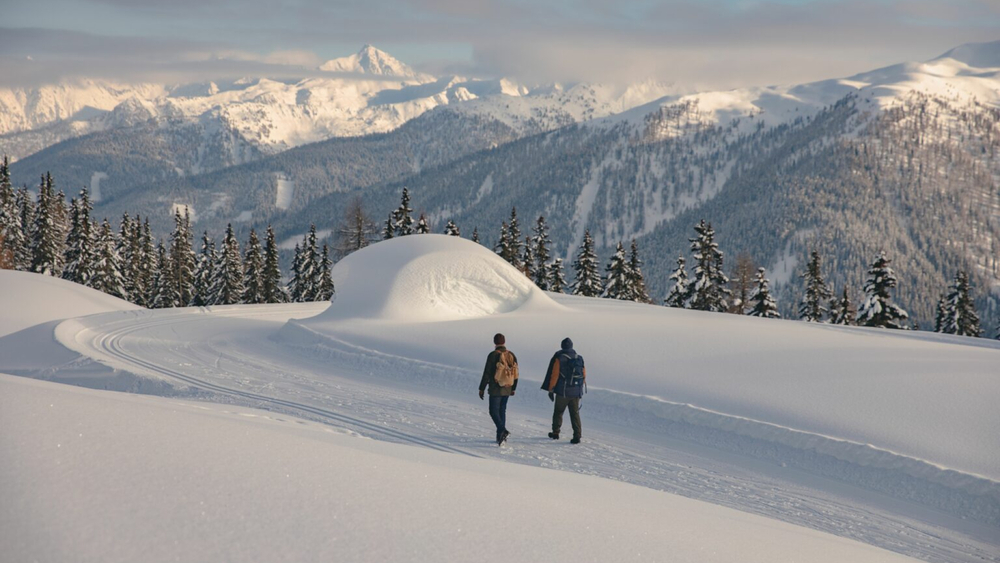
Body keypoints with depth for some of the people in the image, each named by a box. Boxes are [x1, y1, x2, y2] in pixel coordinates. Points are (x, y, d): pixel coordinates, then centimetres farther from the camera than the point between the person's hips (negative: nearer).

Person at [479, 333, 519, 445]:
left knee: (494, 412, -2)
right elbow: (515, 373, 10)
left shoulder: (493, 355, -13)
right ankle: (500, 436, 17)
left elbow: (486, 373, -13)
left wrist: (481, 389, -5)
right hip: (507, 389, 6)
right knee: (502, 411, 15)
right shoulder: (511, 355, 4)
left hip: (495, 389, -6)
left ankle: (503, 431, -22)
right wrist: (513, 388, 20)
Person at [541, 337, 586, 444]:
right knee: (575, 414, 7)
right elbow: (584, 375, 10)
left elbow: (554, 376, -10)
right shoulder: (579, 358, 5)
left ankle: (555, 432, 23)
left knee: (558, 412, 14)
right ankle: (577, 435, -2)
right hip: (576, 393, 3)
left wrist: (550, 390, -4)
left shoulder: (559, 359, -9)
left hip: (562, 392, -3)